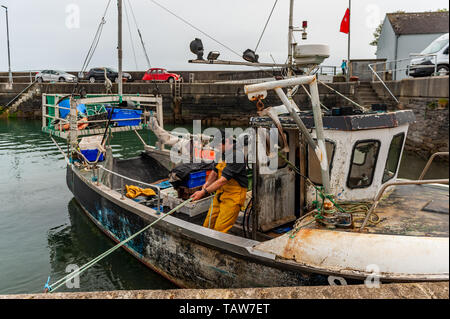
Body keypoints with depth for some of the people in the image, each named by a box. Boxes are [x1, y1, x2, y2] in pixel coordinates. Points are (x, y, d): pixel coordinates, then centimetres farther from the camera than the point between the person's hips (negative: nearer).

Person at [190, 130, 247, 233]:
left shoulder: (236, 156, -22)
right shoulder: (223, 153, 9)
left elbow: (223, 180, -26)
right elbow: (215, 172, 22)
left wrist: (204, 192, -24)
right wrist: (207, 184, 4)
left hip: (233, 197, -9)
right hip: (220, 194, 9)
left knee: (220, 230, -10)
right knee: (207, 225, 9)